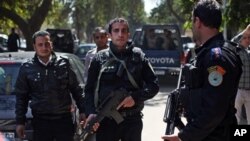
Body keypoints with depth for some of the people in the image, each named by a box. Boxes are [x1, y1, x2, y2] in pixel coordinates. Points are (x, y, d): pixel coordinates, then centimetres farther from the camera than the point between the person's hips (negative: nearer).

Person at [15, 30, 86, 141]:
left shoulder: (63, 63, 2)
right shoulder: (27, 68, 3)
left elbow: (76, 90, 9)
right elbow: (21, 97, 8)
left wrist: (82, 111, 5)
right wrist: (20, 122, 4)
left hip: (64, 119, 0)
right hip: (41, 121, 0)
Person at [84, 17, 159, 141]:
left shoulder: (138, 56, 3)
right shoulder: (100, 58, 2)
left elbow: (154, 84, 4)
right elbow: (89, 90, 4)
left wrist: (136, 97, -13)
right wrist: (91, 112, -12)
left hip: (132, 121, 1)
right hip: (105, 121, -1)